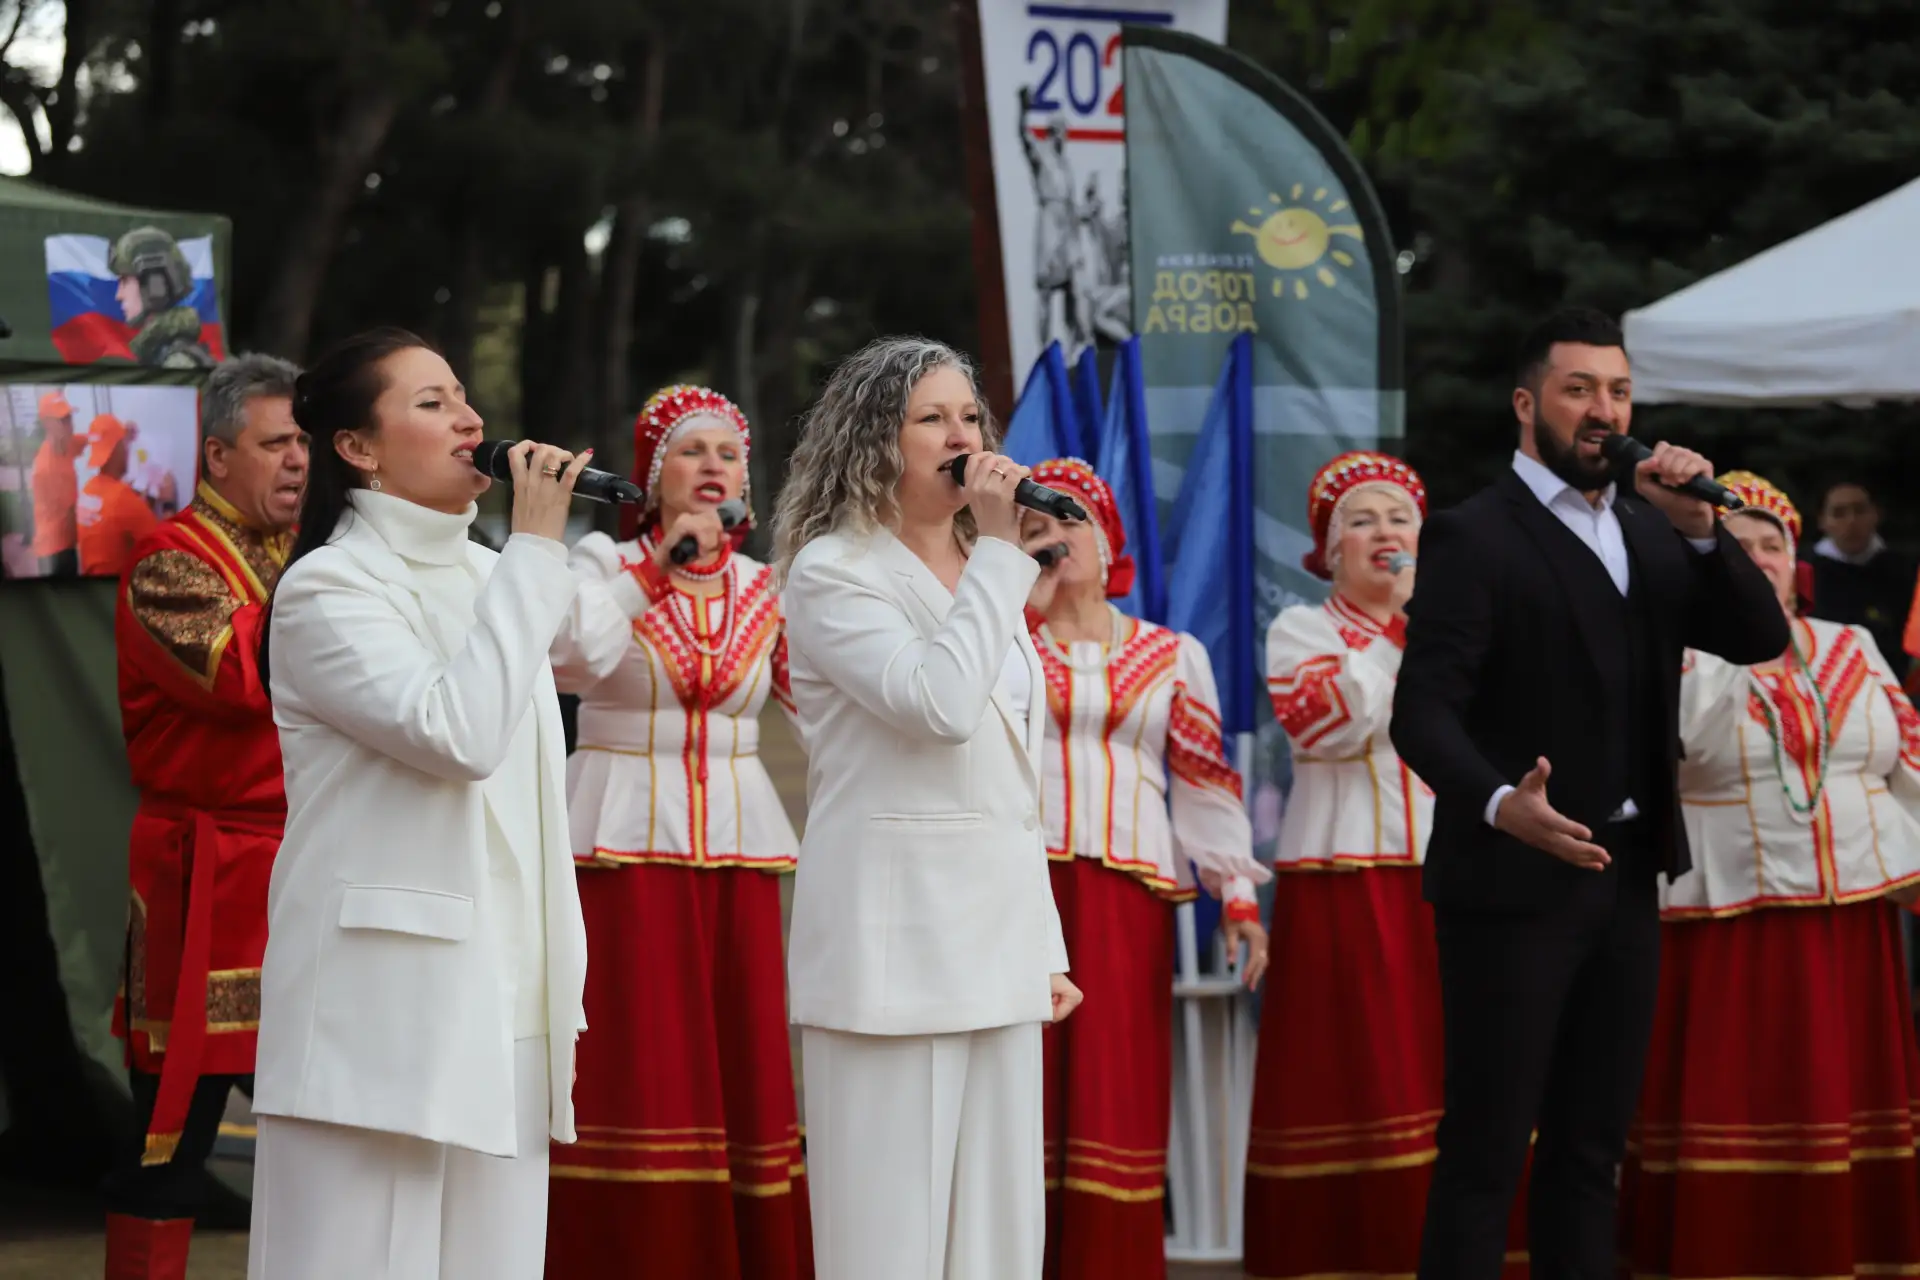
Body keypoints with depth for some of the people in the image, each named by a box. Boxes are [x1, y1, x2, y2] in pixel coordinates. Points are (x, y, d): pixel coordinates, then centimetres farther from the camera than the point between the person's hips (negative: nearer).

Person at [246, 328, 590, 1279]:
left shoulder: (485, 576, 16)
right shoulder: (327, 590, -8)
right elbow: (458, 735, -23)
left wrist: (563, 984, 18)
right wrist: (536, 549, -17)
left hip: (503, 1011, 7)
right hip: (383, 1014, -7)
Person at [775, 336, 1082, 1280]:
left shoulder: (980, 580, 19)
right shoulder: (833, 573, -5)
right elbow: (940, 703, -21)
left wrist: (1046, 947, 17)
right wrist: (1001, 550, -14)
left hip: (997, 943, 8)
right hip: (896, 944, -7)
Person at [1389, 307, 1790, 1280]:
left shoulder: (1649, 533, 12)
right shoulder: (1472, 538, -9)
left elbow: (1760, 638, 4)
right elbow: (1423, 714, -17)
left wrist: (1698, 527, -10)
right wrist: (1500, 803, -35)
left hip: (1626, 875, 7)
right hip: (1516, 881, -7)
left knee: (1592, 1144, 12)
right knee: (1486, 1147, -4)